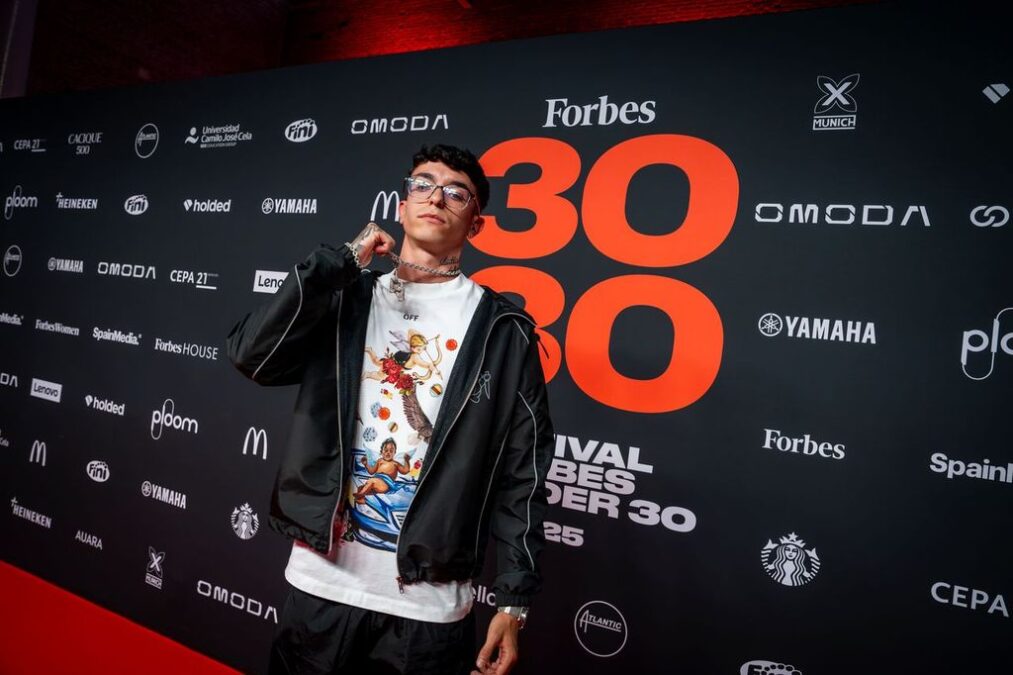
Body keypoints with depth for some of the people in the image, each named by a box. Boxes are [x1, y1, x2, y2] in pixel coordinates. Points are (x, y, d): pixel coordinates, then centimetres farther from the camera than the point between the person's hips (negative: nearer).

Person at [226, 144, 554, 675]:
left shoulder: (503, 332, -5)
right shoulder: (343, 300, 3)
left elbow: (522, 474, -4)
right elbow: (250, 355, -12)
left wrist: (513, 601, -5)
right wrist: (343, 261, -10)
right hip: (321, 583, 2)